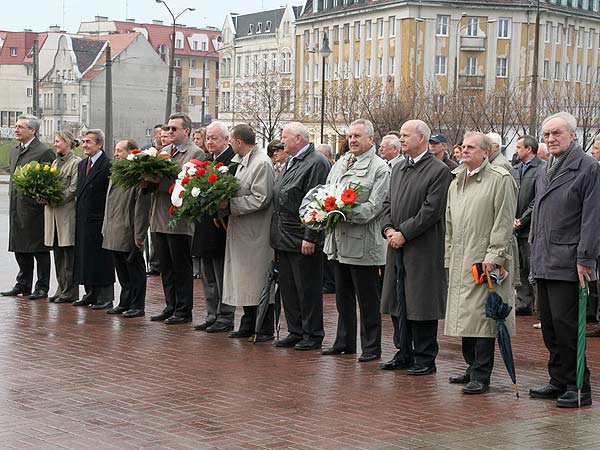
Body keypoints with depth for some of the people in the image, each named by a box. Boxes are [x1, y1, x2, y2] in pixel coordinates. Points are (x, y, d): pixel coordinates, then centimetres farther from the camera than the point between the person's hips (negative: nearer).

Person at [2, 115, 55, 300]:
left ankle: (42, 287, 7)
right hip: (16, 208, 8)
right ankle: (23, 285, 22)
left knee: (40, 250, 0)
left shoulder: (45, 152, -11)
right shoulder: (14, 151, 15)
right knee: (19, 249, 13)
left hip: (35, 208, -8)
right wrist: (12, 199, 16)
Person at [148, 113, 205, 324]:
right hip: (161, 218, 8)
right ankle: (170, 307, 21)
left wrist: (160, 181, -21)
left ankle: (184, 311, 7)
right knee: (166, 267, 12)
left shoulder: (195, 153, -7)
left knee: (181, 267, -1)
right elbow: (155, 183, 17)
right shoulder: (163, 151, 17)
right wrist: (147, 182, -5)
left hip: (179, 218, -7)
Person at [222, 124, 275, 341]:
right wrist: (225, 203, 2)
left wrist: (230, 204, -18)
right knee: (245, 281, 13)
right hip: (241, 231, 9)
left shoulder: (262, 164, -15)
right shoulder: (242, 162, 14)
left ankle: (265, 329, 5)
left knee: (258, 281, -3)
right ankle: (248, 325, 22)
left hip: (255, 233, -9)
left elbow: (260, 200, -21)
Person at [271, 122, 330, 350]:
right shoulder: (290, 163, 16)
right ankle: (295, 332, 22)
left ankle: (312, 335, 9)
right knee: (287, 288, 13)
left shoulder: (317, 163, -13)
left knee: (308, 290, 0)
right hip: (284, 238, 9)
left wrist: (310, 238, -21)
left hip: (303, 240, -9)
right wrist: (276, 235, 16)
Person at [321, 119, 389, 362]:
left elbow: (373, 207, -15)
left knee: (367, 299, 1)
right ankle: (345, 342, 27)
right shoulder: (340, 163, 14)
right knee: (343, 295, 16)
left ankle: (371, 347, 10)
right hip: (339, 240, 7)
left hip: (362, 242, -7)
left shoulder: (379, 168, -7)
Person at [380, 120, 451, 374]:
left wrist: (403, 233, -14)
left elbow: (432, 210, -15)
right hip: (398, 248, 8)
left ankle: (425, 359, 6)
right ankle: (404, 353, 23)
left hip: (422, 249, -8)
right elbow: (388, 203, 17)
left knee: (421, 304, -3)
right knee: (397, 303, 12)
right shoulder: (398, 169, 16)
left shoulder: (438, 170, -9)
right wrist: (388, 229, -1)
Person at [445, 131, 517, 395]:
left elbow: (504, 222, -10)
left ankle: (481, 377, -4)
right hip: (460, 262, 7)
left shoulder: (500, 180, -5)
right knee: (465, 316, 10)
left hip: (484, 261, -7)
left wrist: (494, 256, -16)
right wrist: (449, 258, 17)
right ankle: (473, 369, 21)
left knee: (482, 318, -8)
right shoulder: (456, 183, 18)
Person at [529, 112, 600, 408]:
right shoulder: (544, 172, 17)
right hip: (544, 262, 8)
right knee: (550, 325, 11)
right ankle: (559, 381, 21)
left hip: (568, 264, -8)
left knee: (566, 325, -8)